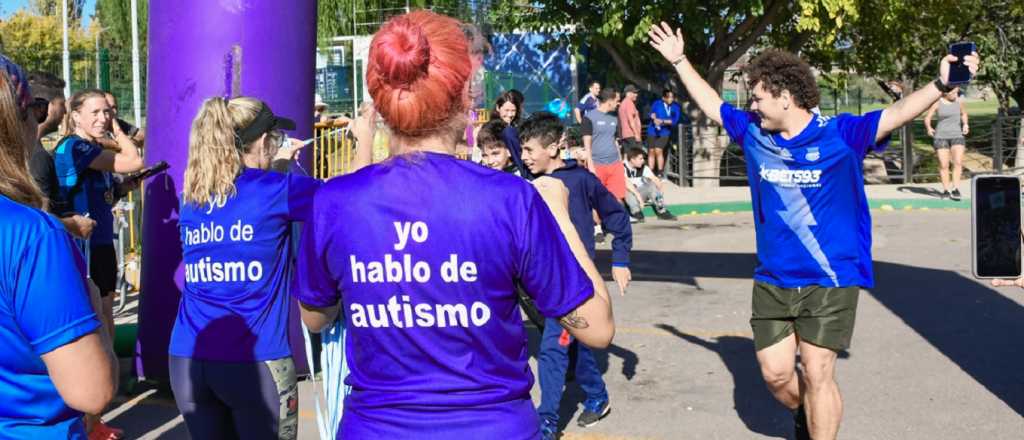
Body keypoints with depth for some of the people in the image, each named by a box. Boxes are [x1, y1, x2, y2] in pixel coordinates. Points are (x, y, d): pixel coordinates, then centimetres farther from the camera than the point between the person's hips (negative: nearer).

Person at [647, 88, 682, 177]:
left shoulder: (676, 107, 1)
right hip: (653, 131, 1)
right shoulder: (657, 103, 1)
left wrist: (662, 121, -18)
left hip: (664, 132, -1)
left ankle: (660, 172, -2)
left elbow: (675, 120, -8)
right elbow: (652, 113, -8)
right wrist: (655, 119, -28)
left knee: (658, 151, -13)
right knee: (651, 151, 2)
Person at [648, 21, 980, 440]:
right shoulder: (753, 133, 2)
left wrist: (942, 83, -36)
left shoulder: (840, 135, -10)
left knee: (817, 376, -2)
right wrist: (679, 60, 19)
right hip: (772, 282, 5)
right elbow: (711, 104, 15)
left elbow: (896, 113, -20)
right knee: (775, 374, 10)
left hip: (830, 281, -4)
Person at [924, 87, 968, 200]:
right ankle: (946, 190, 13)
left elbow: (964, 114, 22)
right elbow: (927, 117, -3)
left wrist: (965, 124, 5)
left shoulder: (959, 101, 4)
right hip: (941, 136, -2)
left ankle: (955, 189, -14)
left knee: (958, 162, -16)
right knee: (943, 165, -1)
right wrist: (928, 128, -21)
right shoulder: (937, 103, -5)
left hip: (957, 136, 2)